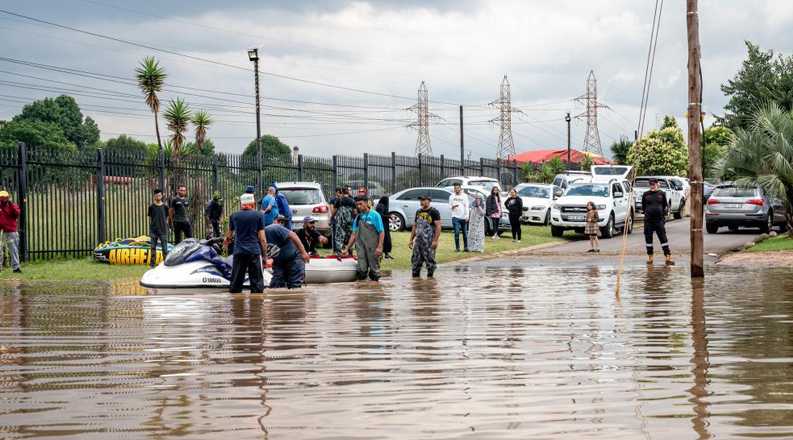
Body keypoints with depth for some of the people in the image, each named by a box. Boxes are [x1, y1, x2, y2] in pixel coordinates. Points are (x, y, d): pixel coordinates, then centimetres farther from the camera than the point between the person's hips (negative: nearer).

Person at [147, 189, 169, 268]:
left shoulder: (165, 207, 3)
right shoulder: (151, 207, 3)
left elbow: (166, 219, 8)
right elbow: (150, 219, 6)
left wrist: (166, 230, 4)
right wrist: (150, 230, 3)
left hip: (163, 230, 0)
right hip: (154, 230, 0)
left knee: (164, 247, 0)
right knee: (153, 247, 3)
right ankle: (152, 263, 7)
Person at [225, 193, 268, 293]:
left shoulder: (234, 216, 8)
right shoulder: (258, 216, 1)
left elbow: (229, 233, 24)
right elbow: (262, 238, -3)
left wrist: (226, 240, 47)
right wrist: (265, 254, 4)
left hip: (239, 251, 2)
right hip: (254, 251, -2)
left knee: (236, 279, 8)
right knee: (256, 281, 0)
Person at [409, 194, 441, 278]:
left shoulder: (434, 212, -4)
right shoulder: (418, 212, 16)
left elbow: (438, 226, -10)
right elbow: (415, 226, 23)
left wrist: (435, 240, -18)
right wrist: (411, 240, 17)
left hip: (429, 242, -6)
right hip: (418, 240, 6)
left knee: (430, 260, -5)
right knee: (415, 261, 5)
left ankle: (430, 277, 2)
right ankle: (415, 276, 12)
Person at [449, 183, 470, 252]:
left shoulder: (464, 196, 6)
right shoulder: (452, 196, 7)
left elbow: (466, 206, 3)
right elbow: (450, 206, 8)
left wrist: (467, 216, -5)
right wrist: (453, 206, -15)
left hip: (463, 217, 1)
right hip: (455, 217, -1)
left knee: (465, 233, 4)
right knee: (457, 232, -8)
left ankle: (465, 247, 10)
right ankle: (457, 247, -4)